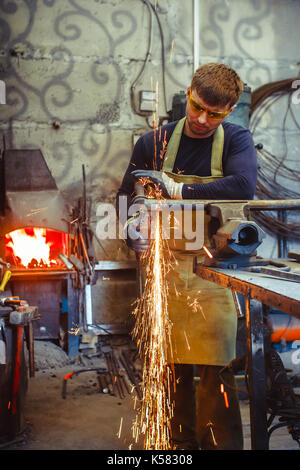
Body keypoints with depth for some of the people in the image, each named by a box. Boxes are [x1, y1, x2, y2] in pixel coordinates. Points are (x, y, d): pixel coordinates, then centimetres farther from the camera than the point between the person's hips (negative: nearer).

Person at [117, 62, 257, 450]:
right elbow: (125, 199, 12)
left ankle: (219, 444, 15)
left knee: (215, 371, -2)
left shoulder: (236, 140, -1)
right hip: (165, 269, 2)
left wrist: (178, 190, -22)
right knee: (171, 366, 9)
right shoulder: (154, 142, 4)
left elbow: (243, 187, -22)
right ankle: (181, 443, 25)